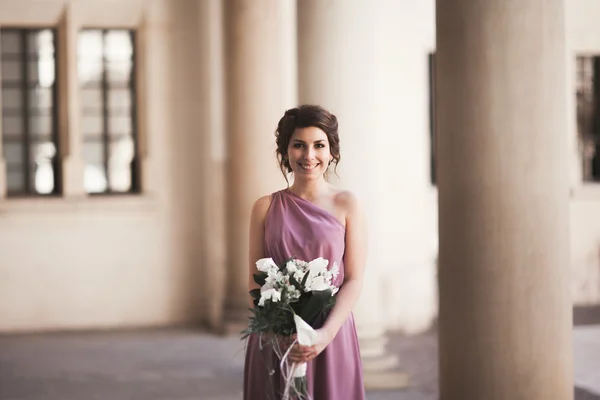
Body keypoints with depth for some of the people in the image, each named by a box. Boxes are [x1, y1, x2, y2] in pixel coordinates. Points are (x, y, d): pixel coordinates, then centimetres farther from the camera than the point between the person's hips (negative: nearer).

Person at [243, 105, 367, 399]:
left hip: (331, 337, -1)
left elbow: (354, 280, -4)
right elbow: (254, 280, 3)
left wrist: (326, 333, -17)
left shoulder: (346, 206, -1)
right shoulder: (265, 208, 4)